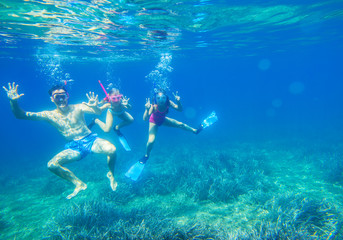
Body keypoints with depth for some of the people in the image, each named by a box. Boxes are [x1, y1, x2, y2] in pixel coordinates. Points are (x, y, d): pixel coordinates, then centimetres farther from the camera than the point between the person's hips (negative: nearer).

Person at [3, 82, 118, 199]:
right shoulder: (50, 115, 2)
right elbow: (21, 115, -2)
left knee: (112, 149, -29)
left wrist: (95, 107, -41)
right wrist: (13, 101, -22)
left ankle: (111, 174, 3)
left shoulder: (78, 108, -3)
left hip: (90, 140, -2)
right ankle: (79, 184, -1)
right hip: (74, 147, 2)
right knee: (52, 165, -22)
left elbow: (98, 112, -16)